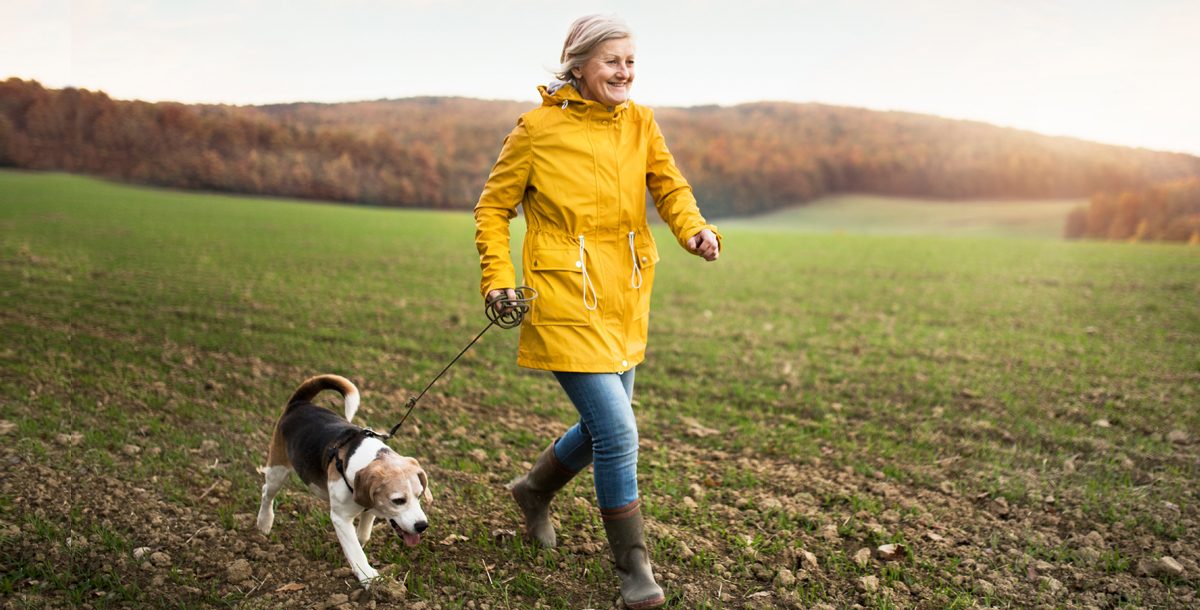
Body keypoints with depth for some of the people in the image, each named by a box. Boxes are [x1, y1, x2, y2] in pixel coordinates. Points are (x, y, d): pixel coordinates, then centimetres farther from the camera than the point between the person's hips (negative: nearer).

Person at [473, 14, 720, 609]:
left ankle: (534, 489, 46)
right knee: (618, 431, -10)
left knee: (603, 426, 17)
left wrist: (695, 228, -23)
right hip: (566, 303, -6)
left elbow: (669, 185, -2)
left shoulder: (639, 122, 7)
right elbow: (494, 206, 1)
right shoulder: (538, 127, -6)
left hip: (624, 299, 6)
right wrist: (497, 278, -10)